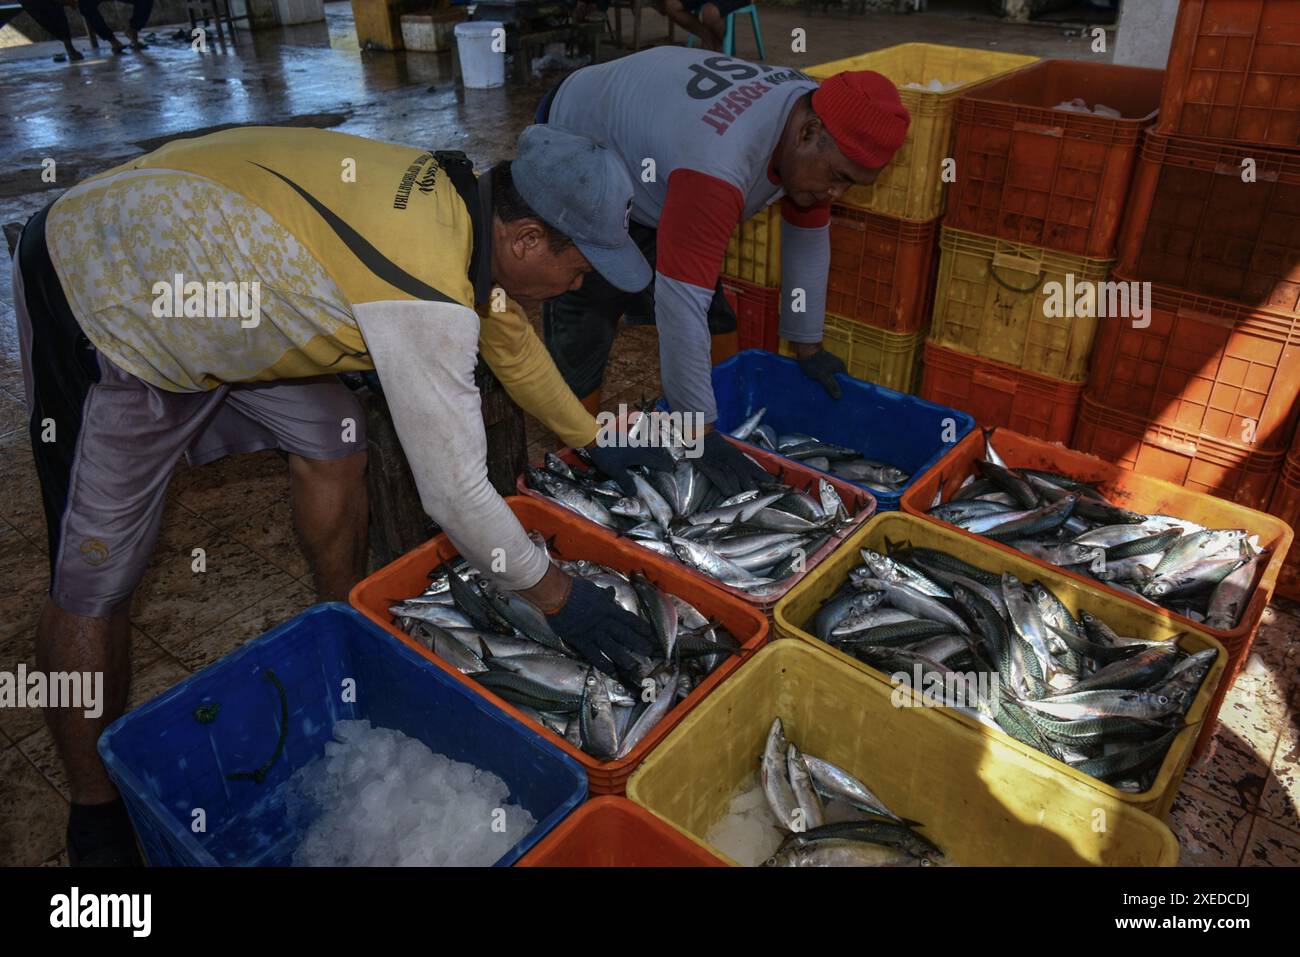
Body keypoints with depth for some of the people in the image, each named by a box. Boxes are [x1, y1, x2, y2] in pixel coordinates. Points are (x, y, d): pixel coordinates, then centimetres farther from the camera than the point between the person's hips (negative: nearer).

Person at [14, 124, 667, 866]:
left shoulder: (458, 193, -7)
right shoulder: (427, 304, -34)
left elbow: (510, 336, 9)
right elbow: (456, 494, -27)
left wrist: (596, 442, 15)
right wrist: (558, 597, -13)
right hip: (105, 309, -9)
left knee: (332, 444, 9)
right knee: (95, 583, -2)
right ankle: (98, 818, 16)